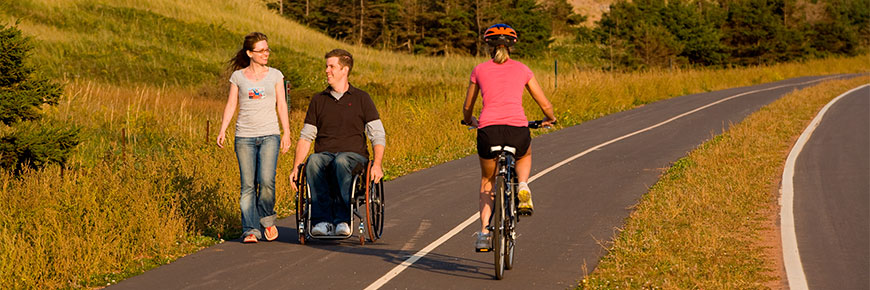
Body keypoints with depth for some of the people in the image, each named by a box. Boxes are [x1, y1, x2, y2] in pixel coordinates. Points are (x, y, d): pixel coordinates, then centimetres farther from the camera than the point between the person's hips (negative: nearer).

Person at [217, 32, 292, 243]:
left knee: (266, 180, -16)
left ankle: (266, 218, 8)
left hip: (269, 134, 0)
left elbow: (281, 106, 11)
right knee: (248, 185, -4)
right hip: (244, 136, 0)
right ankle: (251, 230, -1)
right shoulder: (238, 76, 9)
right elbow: (231, 105, 9)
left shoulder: (275, 75, 10)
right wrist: (222, 130, -2)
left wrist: (287, 133, 6)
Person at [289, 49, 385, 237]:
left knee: (341, 161, -38)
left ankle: (342, 219, -42)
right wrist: (296, 167, 2)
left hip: (354, 156, -2)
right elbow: (305, 137, 17)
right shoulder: (318, 100, 18)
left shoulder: (361, 98, 10)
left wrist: (377, 164, -13)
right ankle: (322, 220, -41)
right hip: (324, 155, 2)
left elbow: (378, 135, 5)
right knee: (313, 161, -34)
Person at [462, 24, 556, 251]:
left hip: (488, 130, 0)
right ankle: (523, 187, 9)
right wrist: (550, 119, 41)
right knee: (524, 156, 38)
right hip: (517, 130, 0)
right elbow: (545, 105, 19)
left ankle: (484, 232, 13)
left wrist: (469, 121, 49)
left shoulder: (479, 70, 15)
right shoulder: (522, 69, 15)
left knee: (487, 181, 26)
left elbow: (467, 107, 27)